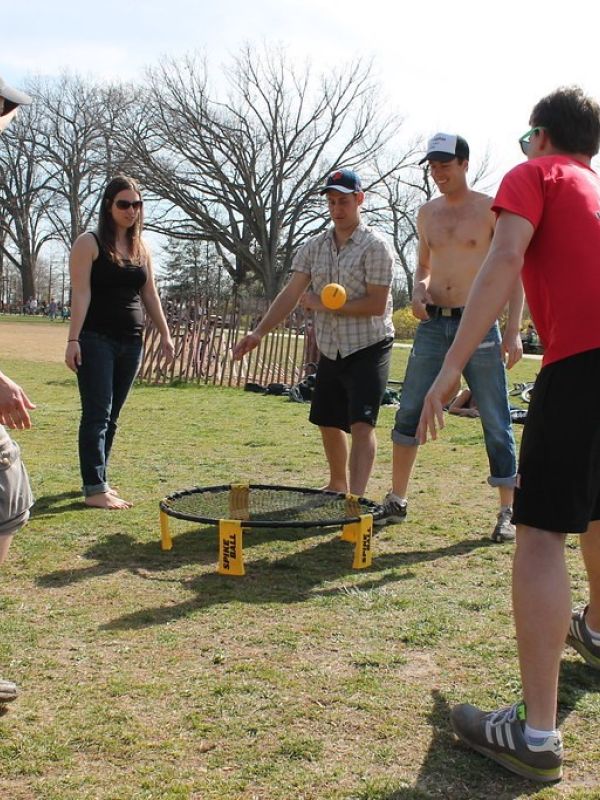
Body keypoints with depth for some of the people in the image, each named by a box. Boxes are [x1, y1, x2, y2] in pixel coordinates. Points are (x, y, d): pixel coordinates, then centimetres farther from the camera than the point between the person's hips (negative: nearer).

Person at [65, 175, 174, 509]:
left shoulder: (142, 248, 14)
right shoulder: (90, 243, -3)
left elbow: (150, 295, 17)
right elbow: (81, 293, -11)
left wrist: (165, 335, 12)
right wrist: (73, 339, -17)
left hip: (131, 342, 6)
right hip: (96, 340, -6)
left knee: (111, 416, 10)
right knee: (97, 414, -8)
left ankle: (99, 479, 18)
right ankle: (94, 489, -8)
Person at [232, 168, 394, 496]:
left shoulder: (375, 247, -11)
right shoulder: (314, 247, 6)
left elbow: (376, 305, -18)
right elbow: (291, 294, -1)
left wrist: (323, 305, -14)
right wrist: (259, 331, -13)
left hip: (368, 349, -6)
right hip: (330, 350, 7)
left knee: (361, 424, -16)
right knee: (328, 423, 16)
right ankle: (338, 485, 36)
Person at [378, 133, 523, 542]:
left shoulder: (490, 209, -3)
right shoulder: (427, 212, 13)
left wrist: (514, 329, -12)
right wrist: (419, 289, 0)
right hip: (433, 324, 5)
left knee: (496, 423, -1)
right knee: (408, 413, 4)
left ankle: (509, 512, 9)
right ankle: (396, 501, 16)